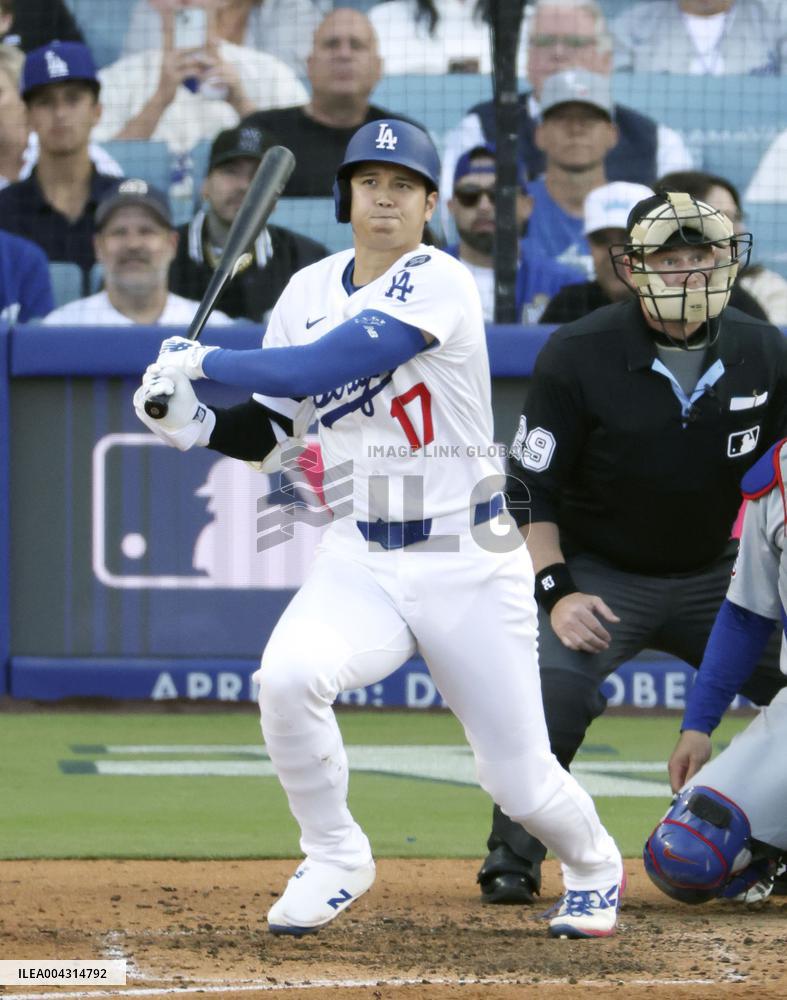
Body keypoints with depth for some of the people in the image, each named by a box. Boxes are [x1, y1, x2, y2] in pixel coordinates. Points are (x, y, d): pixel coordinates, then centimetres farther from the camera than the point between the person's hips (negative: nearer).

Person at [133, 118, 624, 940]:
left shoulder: (437, 284, -15)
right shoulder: (309, 292, 5)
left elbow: (319, 369, -25)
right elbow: (272, 430, 11)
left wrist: (204, 360, -15)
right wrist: (195, 425, -8)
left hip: (468, 564, -4)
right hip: (357, 563, 4)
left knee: (520, 781, 0)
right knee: (287, 678, -28)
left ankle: (593, 870, 36)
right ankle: (334, 860, -3)